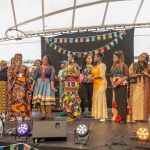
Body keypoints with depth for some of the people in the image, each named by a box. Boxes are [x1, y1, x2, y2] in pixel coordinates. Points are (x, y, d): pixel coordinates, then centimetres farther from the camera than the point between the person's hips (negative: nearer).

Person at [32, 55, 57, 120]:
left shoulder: (51, 68, 1)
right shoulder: (38, 68, 11)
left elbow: (52, 78, -7)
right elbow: (35, 77, 9)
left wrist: (52, 86, -16)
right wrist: (33, 85, 1)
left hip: (47, 84, -3)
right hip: (39, 84, 3)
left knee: (48, 100, -8)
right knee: (40, 99, 1)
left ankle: (49, 115, 0)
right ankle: (43, 114, 8)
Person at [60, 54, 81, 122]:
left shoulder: (75, 65, -6)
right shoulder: (69, 66, 20)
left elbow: (78, 74, -17)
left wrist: (68, 74, -15)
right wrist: (65, 75, 6)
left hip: (73, 84, -9)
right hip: (68, 85, 9)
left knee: (72, 98, -8)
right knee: (68, 98, 7)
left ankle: (74, 115, 0)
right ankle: (70, 114, 14)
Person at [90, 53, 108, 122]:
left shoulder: (102, 65, -6)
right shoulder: (95, 66, 18)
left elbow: (102, 75, -15)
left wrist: (93, 78, -11)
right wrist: (91, 77, 2)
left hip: (101, 83, -8)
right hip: (95, 84, 8)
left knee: (101, 99, -8)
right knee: (95, 99, 6)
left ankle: (102, 116, -4)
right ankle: (97, 115, 12)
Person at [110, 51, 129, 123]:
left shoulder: (124, 65, -3)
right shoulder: (113, 66, 14)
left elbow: (127, 76, -10)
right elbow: (111, 76, 14)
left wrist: (119, 81, -19)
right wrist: (113, 81, -6)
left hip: (122, 85, -5)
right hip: (115, 85, 5)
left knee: (122, 101, -6)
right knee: (116, 101, 6)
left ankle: (123, 118, -3)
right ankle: (117, 117, 12)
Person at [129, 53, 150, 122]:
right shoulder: (133, 65, 6)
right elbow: (130, 75, -1)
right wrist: (138, 74, -14)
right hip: (135, 85, -1)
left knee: (144, 101, 1)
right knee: (135, 101, -8)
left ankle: (144, 117, 11)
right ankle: (134, 117, -7)